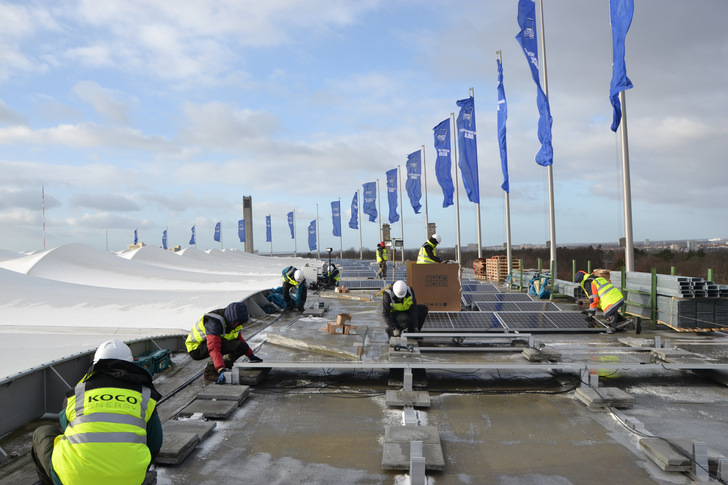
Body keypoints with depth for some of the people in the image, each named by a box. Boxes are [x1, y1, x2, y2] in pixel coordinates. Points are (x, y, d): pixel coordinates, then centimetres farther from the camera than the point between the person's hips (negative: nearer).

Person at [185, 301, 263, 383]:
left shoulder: (232, 321, -5)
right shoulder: (214, 322, -33)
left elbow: (239, 339, 12)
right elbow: (214, 348, -42)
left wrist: (251, 355, 13)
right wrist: (221, 370, -51)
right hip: (196, 348, -8)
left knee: (242, 346, -3)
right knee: (224, 344, -33)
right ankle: (210, 372, -23)